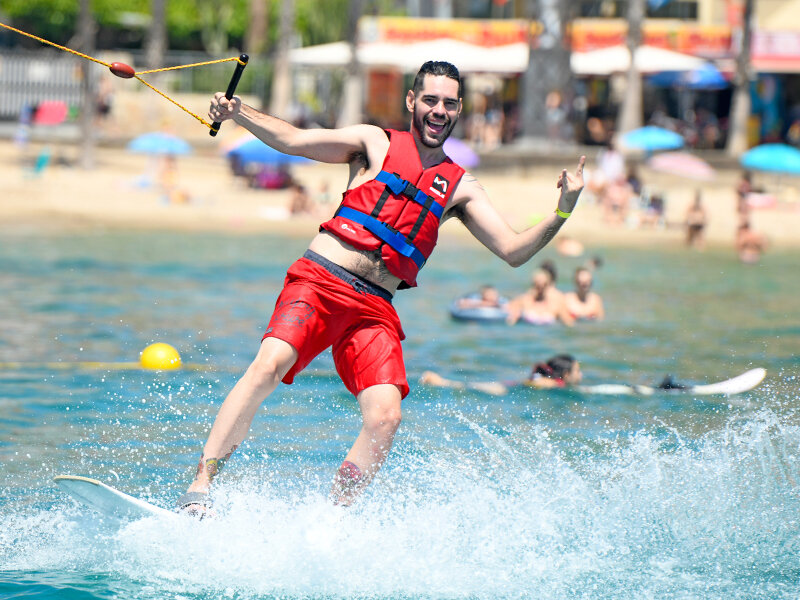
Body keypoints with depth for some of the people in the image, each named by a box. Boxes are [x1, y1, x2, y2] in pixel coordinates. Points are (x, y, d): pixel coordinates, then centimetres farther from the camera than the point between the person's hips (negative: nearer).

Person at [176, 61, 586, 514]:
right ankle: (201, 486, -23)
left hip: (375, 310, 3)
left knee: (386, 417, -18)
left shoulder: (459, 187, 18)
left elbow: (514, 251, 12)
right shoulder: (376, 144, 11)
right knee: (270, 365, -27)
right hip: (319, 282, -3)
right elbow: (293, 140, 2)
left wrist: (562, 213, -3)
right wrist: (238, 114, -14)